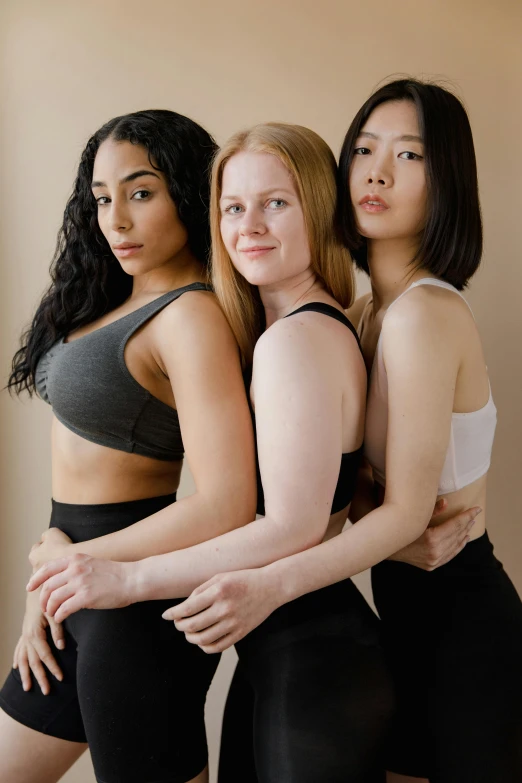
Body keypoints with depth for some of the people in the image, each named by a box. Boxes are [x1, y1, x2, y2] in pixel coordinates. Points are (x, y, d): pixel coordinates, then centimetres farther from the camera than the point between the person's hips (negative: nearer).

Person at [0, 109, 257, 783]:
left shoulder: (191, 316, -19)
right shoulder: (114, 299, 8)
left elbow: (225, 508, -27)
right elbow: (83, 474, 9)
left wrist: (68, 559, -14)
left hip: (140, 602, -9)